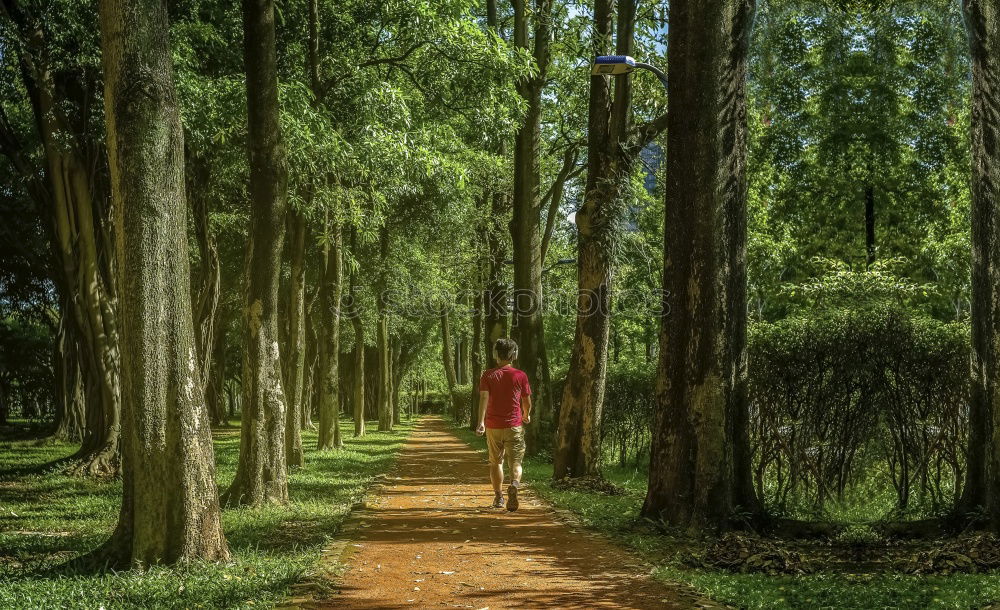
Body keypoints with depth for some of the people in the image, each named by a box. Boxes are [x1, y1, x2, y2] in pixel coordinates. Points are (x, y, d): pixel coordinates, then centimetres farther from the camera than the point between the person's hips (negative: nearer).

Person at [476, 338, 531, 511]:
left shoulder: (488, 375, 0)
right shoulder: (520, 376, -1)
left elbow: (484, 398, -13)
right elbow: (527, 401, 6)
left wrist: (481, 422, -21)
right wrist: (527, 415, 26)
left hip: (493, 426, 1)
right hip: (514, 425, -1)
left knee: (496, 462, 16)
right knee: (515, 462, -2)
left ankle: (498, 497, 21)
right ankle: (514, 484, -31)